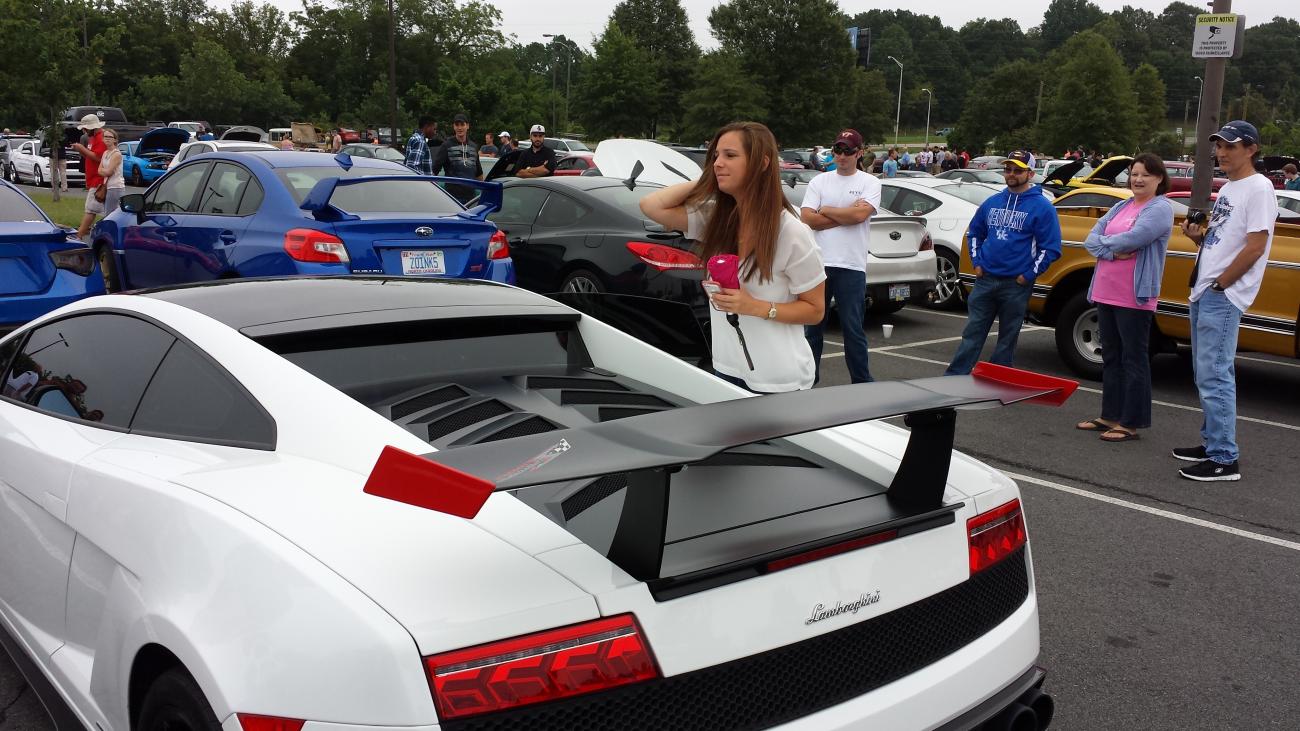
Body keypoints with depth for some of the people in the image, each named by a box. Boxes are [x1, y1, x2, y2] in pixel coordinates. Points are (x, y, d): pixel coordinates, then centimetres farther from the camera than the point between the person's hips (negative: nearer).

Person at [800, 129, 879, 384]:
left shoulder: (869, 182, 3)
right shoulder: (819, 181, 9)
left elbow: (860, 214, -15)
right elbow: (807, 218, -4)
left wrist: (825, 210, -3)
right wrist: (846, 215, -7)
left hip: (851, 267, -3)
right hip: (818, 263, 3)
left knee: (853, 328, 2)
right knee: (813, 325, 11)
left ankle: (862, 381, 11)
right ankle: (809, 377, 22)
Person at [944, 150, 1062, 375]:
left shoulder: (1042, 207, -5)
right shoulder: (992, 202, 10)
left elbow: (1051, 247, -7)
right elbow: (974, 233, 22)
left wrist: (1029, 275, -11)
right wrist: (977, 263, 10)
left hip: (1016, 284, -4)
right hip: (985, 279, 4)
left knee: (1007, 339, 6)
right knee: (972, 333, 4)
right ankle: (952, 378, 5)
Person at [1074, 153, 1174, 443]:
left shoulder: (1161, 208, -6)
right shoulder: (1120, 207, 15)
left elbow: (1131, 239, -20)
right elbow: (1091, 240, 6)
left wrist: (1104, 242, -3)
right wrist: (1114, 252, -13)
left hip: (1134, 298, -7)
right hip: (1105, 293, 7)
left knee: (1133, 360, 0)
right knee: (1111, 357, 14)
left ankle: (1131, 423, 5)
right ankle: (1110, 416, 23)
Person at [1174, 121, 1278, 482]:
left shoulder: (1258, 188, -11)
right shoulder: (1226, 189, 17)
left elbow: (1254, 248, -17)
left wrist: (1219, 285, -14)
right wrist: (1197, 235, 2)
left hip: (1223, 296, -10)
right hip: (1203, 293, 10)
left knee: (1215, 376, -11)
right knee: (1205, 374, 15)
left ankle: (1225, 460, -8)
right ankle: (1211, 443, 24)